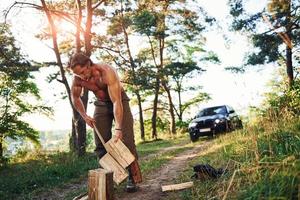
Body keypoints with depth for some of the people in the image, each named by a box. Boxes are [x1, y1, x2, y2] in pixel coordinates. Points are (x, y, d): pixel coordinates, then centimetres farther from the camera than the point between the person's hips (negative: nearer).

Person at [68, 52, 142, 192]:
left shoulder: (106, 72, -34)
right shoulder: (78, 78, -18)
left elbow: (116, 102, -38)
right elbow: (75, 97, 3)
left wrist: (118, 128, -43)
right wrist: (84, 116, -9)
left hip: (119, 101, -4)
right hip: (101, 104, 5)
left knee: (126, 139, -10)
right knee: (101, 144, 2)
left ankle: (133, 178, -1)